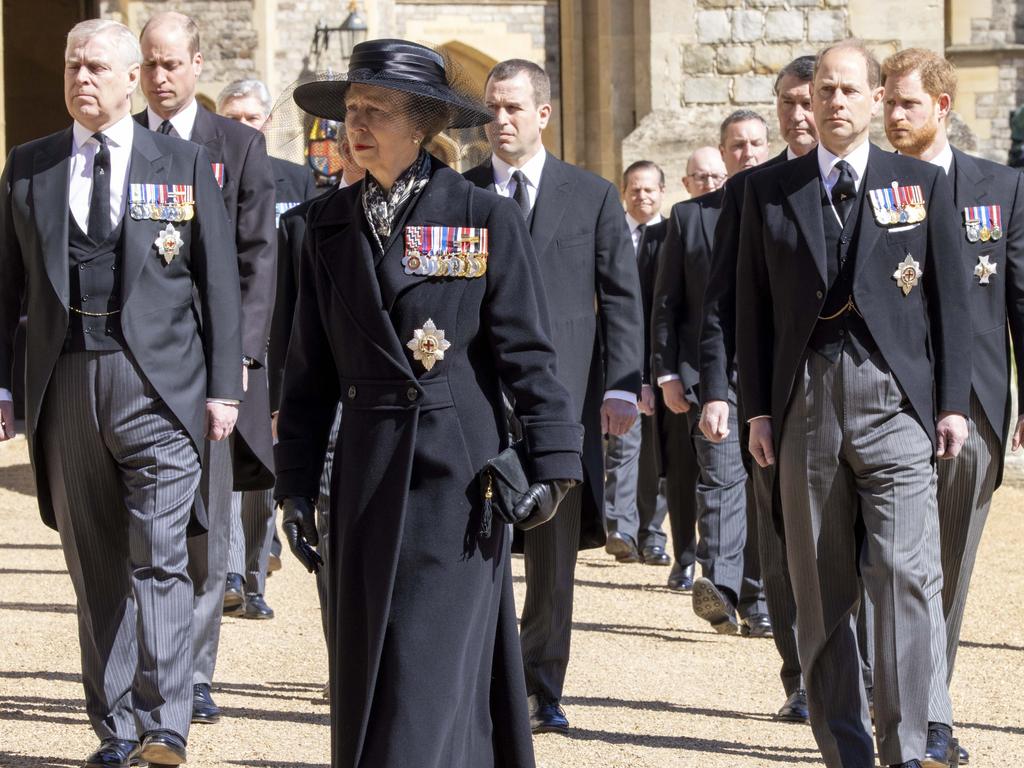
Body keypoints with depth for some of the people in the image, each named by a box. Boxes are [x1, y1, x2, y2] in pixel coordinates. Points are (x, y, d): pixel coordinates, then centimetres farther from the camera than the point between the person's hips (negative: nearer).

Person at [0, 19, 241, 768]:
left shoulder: (183, 163, 5)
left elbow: (219, 281, 5)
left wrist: (223, 387, -1)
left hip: (157, 383, -3)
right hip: (65, 387, 3)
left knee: (157, 559, -10)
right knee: (95, 567, 6)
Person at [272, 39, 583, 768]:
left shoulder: (487, 217, -3)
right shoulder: (330, 223, 9)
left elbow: (528, 352, -3)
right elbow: (310, 366, 11)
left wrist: (553, 460, -11)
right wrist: (297, 483, 8)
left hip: (458, 468, -4)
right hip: (366, 471, 4)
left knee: (432, 662, -8)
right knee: (367, 666, 7)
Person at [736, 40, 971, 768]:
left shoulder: (922, 183, 7)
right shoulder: (768, 190, 10)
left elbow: (950, 298, 7)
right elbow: (753, 306, 10)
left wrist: (952, 401, 1)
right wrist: (758, 408, 5)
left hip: (893, 399, -2)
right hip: (806, 401, 2)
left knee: (903, 574, -10)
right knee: (820, 590, 5)